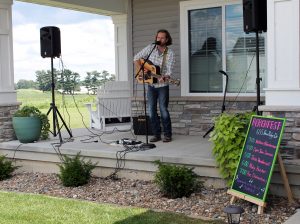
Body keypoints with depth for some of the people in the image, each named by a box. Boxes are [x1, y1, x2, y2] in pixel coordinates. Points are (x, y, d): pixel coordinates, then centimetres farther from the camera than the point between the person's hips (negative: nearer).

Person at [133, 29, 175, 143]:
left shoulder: (170, 53, -8)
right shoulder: (150, 48, -1)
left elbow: (169, 70, -14)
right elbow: (136, 58, 4)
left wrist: (164, 77, -35)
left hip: (162, 85, -3)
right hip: (151, 85, 3)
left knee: (163, 109, -7)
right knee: (151, 110, 3)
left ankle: (167, 134, 6)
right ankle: (156, 134, 13)